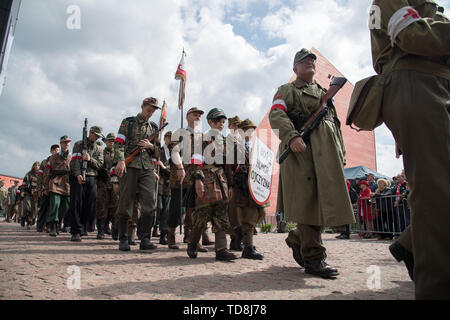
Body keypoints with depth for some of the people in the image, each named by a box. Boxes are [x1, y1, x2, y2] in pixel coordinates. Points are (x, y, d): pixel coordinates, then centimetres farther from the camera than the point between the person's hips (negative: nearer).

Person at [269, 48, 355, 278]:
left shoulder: (325, 93, 30)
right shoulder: (287, 90, 12)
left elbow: (336, 123, 27)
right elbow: (276, 115, -5)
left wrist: (341, 154, 16)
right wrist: (291, 136, -23)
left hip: (327, 151, 7)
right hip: (301, 148, -6)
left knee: (327, 198, 2)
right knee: (308, 200, -9)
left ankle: (297, 238, 22)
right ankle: (313, 258, -3)